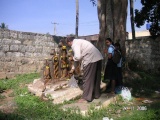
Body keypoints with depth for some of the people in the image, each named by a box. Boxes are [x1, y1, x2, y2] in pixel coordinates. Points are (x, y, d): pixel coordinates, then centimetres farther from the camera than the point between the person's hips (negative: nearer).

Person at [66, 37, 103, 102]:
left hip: (91, 59, -9)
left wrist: (73, 58, 7)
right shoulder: (79, 41, 25)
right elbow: (81, 56, 31)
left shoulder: (75, 44, -5)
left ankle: (86, 98, 7)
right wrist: (73, 67, 36)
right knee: (96, 77, 17)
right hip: (98, 58, 9)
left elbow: (78, 57, -17)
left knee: (87, 78, 0)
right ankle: (96, 94, 30)